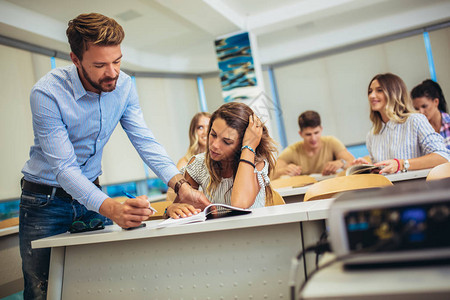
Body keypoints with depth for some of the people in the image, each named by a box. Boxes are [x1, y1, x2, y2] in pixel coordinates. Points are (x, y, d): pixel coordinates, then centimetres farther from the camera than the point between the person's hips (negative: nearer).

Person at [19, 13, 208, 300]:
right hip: (46, 199, -4)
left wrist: (180, 184, -30)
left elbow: (144, 140, -13)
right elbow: (64, 168, -29)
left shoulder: (124, 86, -10)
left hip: (91, 191, 4)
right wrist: (110, 208, -45)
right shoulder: (47, 93, -25)